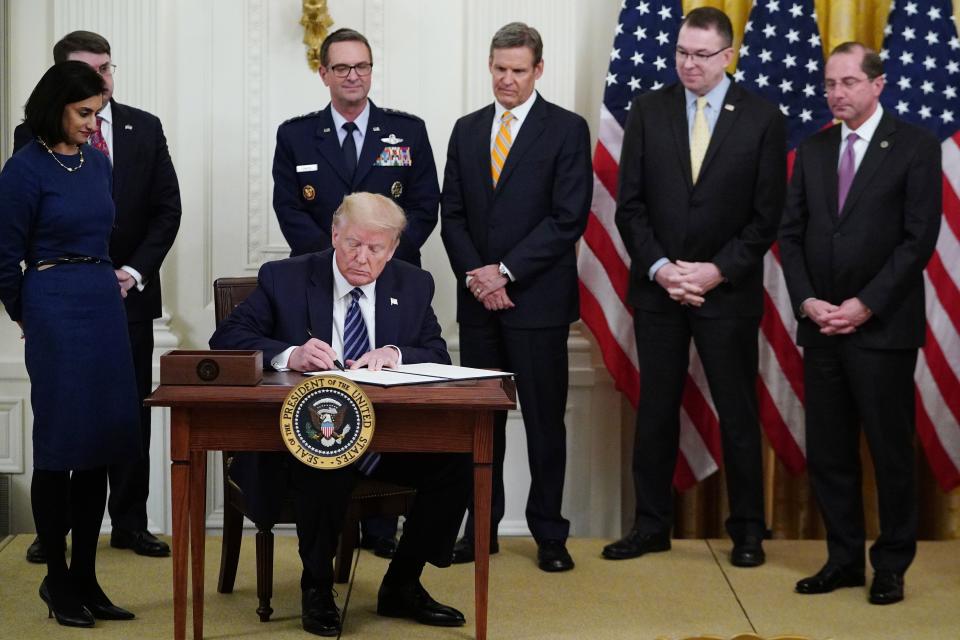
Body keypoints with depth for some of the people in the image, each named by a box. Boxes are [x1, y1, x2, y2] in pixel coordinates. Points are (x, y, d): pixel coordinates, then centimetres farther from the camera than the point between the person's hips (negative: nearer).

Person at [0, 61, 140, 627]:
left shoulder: (99, 162, 10)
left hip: (105, 306, 6)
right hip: (55, 314, -6)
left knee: (100, 449, 7)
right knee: (60, 448, 0)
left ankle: (86, 577, 15)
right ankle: (57, 578, 11)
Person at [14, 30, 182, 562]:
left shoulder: (145, 129, 5)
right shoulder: (34, 133, 0)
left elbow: (167, 208, 5)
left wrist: (136, 270, -7)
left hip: (129, 295, 2)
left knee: (131, 415, 7)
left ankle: (130, 523, 16)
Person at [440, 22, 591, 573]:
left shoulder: (567, 130, -2)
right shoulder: (467, 130, 12)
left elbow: (570, 217, -10)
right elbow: (453, 215, 10)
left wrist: (506, 271, -14)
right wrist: (475, 275, -6)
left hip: (538, 299, -4)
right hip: (478, 299, 4)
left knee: (544, 419, 2)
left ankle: (549, 534, 11)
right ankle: (482, 529, 17)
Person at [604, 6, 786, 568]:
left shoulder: (763, 118, -2)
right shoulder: (649, 110, 3)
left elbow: (767, 216, -4)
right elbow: (630, 203, 2)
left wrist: (718, 271, -12)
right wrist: (659, 266, -10)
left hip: (728, 291, -2)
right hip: (657, 288, 2)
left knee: (738, 412, 5)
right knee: (655, 410, 8)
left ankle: (748, 529, 16)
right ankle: (651, 525, 17)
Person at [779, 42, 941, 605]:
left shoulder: (915, 146, -3)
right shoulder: (814, 150, 12)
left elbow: (920, 238, -9)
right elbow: (792, 234, 10)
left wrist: (865, 305, -14)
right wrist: (807, 301, -5)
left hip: (882, 326, -5)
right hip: (821, 326, 5)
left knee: (891, 452, 2)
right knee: (828, 453, 7)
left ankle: (892, 566, 14)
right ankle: (844, 559, 18)